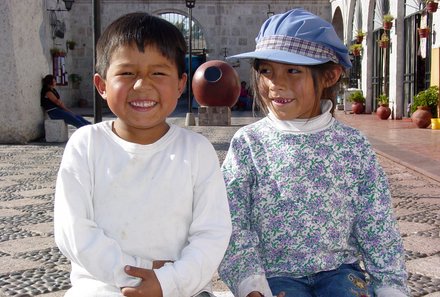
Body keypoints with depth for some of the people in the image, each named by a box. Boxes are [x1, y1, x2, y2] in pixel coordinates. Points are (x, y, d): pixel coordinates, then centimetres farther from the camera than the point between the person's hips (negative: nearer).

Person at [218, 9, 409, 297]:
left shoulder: (354, 146, -1)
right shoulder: (248, 144, -6)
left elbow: (378, 229, 3)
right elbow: (233, 227, -8)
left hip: (341, 269, 2)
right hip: (274, 273, -2)